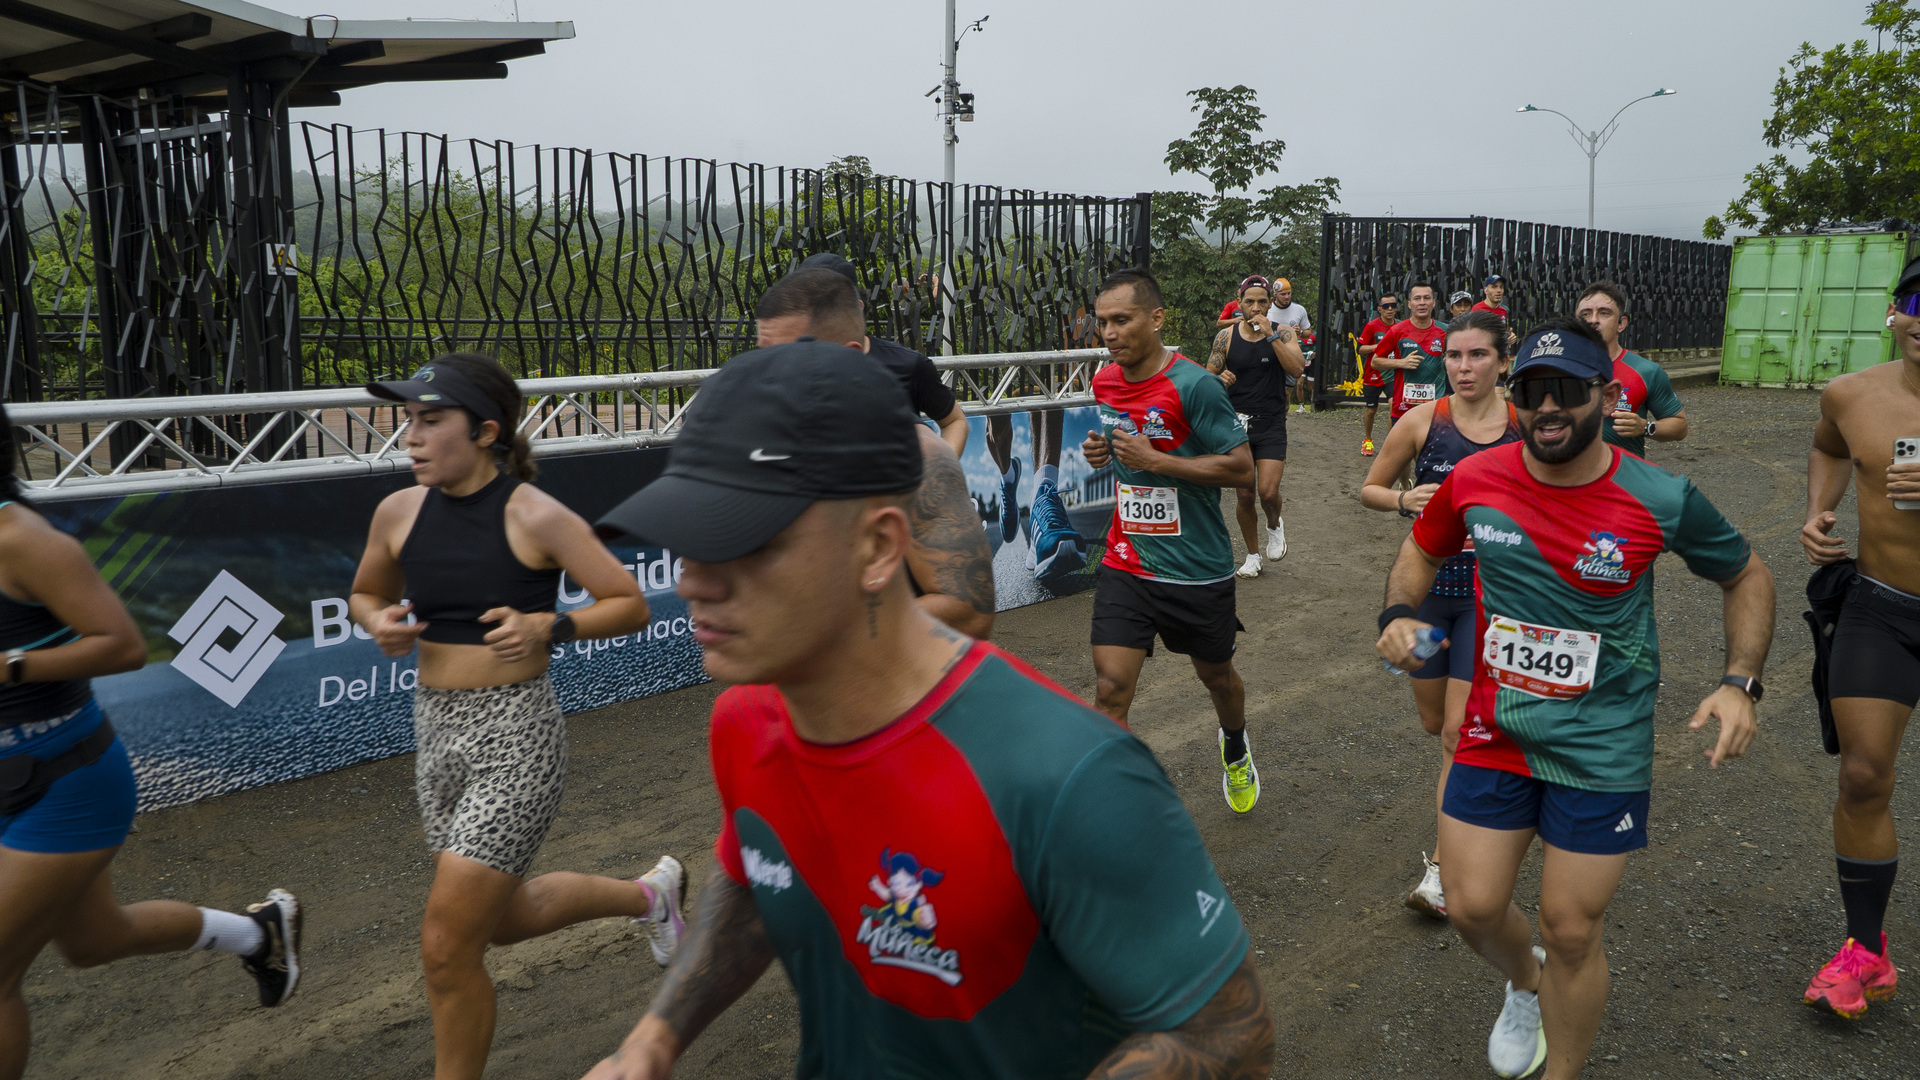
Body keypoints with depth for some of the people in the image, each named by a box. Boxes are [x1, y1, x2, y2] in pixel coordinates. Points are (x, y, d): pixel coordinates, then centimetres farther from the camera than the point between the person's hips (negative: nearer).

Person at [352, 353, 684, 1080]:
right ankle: (648, 893, 47)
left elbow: (631, 605, -8)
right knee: (506, 917, 22)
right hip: (436, 727, 7)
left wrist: (547, 627, -23)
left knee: (447, 946, -4)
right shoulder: (399, 512, 1)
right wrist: (381, 624, -2)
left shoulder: (535, 517, -14)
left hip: (515, 733, -7)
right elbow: (366, 593, 19)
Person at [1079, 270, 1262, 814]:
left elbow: (1243, 468, -18)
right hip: (1125, 565, 4)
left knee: (1216, 675, 20)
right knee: (1110, 689, -9)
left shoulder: (1194, 385, -18)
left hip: (1198, 570, -3)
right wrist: (1102, 451, -3)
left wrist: (1154, 460, -25)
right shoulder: (1104, 382, 2)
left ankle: (1235, 748, 54)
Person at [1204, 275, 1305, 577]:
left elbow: (1297, 368, -17)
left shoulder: (1282, 333, -1)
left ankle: (1275, 526, 22)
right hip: (1237, 422, 2)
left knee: (1268, 492, -14)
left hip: (1271, 425, -1)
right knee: (1244, 495, 6)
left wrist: (1270, 335, -22)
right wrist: (1220, 379, -19)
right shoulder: (1225, 337, 1)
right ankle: (1253, 555, 25)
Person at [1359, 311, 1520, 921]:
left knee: (1459, 734, -6)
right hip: (1426, 587, 2)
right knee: (1435, 723, 16)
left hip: (1490, 593, -2)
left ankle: (1442, 869, 4)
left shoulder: (1528, 428, -6)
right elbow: (1369, 490, 3)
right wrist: (1404, 499, -18)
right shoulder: (1421, 422, -6)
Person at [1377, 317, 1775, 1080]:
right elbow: (1421, 552, 11)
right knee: (1472, 908, 5)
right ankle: (1525, 985, 43)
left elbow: (1746, 577, 4)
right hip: (1496, 730, 2)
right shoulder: (1474, 480, -8)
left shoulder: (1663, 501, -13)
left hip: (1603, 750, -2)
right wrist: (1398, 614, -9)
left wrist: (1740, 683, -9)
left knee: (1571, 931, 5)